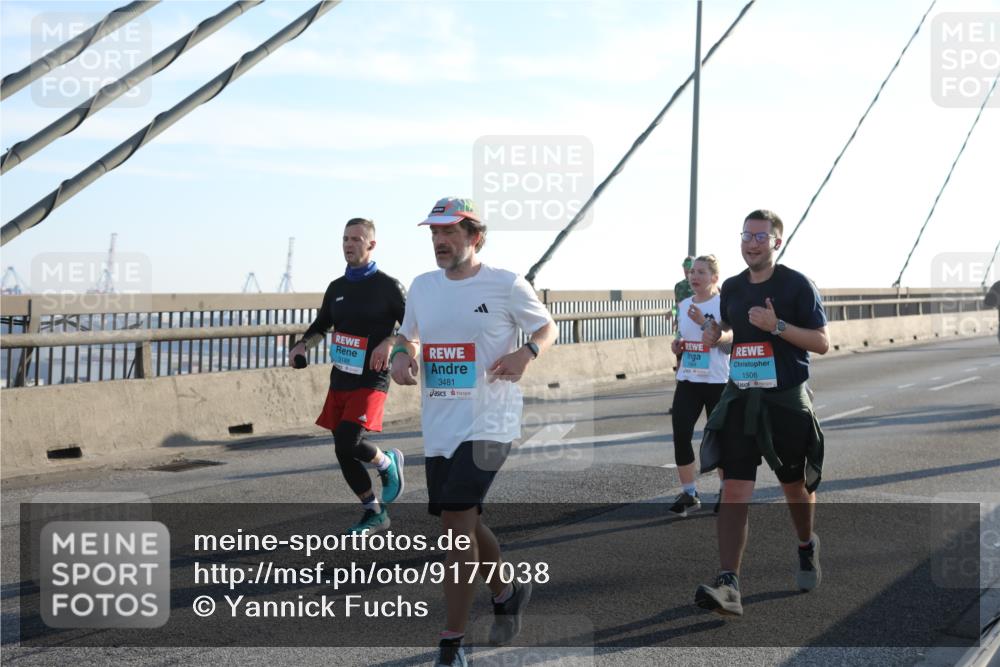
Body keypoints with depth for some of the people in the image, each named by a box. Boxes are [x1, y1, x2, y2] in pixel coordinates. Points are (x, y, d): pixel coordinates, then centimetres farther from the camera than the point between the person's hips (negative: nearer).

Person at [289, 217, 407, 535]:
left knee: (347, 442, -21)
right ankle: (375, 514, 22)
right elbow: (321, 325, 24)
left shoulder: (386, 285, -6)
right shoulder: (337, 288, 11)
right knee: (343, 452, 6)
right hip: (340, 378, 6)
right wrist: (303, 345, 5)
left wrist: (388, 342, -22)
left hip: (370, 380, -6)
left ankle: (388, 462, 11)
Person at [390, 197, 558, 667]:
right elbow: (407, 336, 23)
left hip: (487, 422, -6)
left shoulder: (506, 285, -6)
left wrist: (526, 352, -15)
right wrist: (401, 355, 0)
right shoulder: (422, 287, 9)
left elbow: (548, 328, 6)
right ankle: (506, 593, 44)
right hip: (438, 426, 6)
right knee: (462, 523, 16)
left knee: (455, 521, -14)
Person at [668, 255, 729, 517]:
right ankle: (689, 493, 7)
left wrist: (704, 323, -23)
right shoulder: (683, 305, 9)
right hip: (687, 380, 5)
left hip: (717, 382, -5)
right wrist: (677, 347, 0)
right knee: (680, 436, -5)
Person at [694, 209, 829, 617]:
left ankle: (807, 546, 45)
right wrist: (717, 335, 1)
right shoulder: (731, 288, 8)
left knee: (795, 487, 14)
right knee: (734, 490, -10)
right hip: (740, 399, 3)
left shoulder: (796, 284, -7)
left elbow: (822, 343, -9)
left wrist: (777, 326, -22)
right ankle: (728, 586, -17)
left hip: (786, 401, -3)